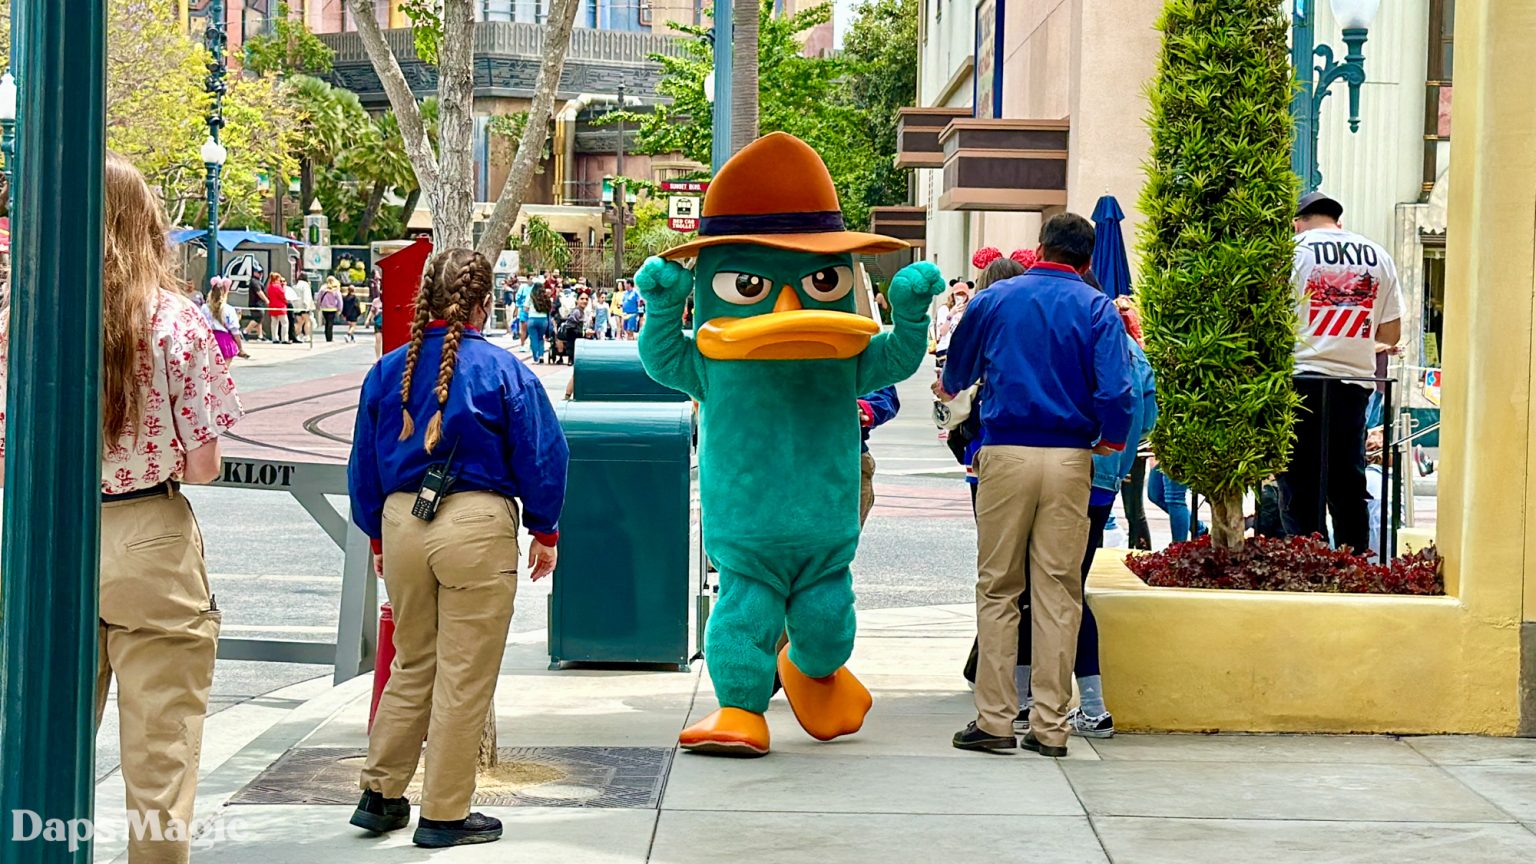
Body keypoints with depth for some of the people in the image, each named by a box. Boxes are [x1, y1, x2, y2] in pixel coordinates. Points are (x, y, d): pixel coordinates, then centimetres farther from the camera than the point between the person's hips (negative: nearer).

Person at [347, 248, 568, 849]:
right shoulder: (502, 370, -7)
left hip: (402, 522, 5)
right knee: (464, 676, 4)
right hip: (477, 527, -5)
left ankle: (380, 794, 22)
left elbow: (364, 463, 12)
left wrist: (378, 537, 23)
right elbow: (541, 455, -3)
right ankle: (445, 815, 8)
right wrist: (545, 531, 9)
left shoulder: (388, 371, 5)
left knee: (412, 666, 20)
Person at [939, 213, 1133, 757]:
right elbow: (1116, 390, -10)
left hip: (1006, 453, 0)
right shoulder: (1097, 309, 2)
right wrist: (1112, 442, 8)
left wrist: (953, 388, 46)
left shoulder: (994, 300, 7)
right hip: (1070, 459, 0)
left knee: (998, 588, 6)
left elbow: (957, 371, 22)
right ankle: (1050, 726, 4)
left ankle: (995, 720, 2)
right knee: (1058, 591, 4)